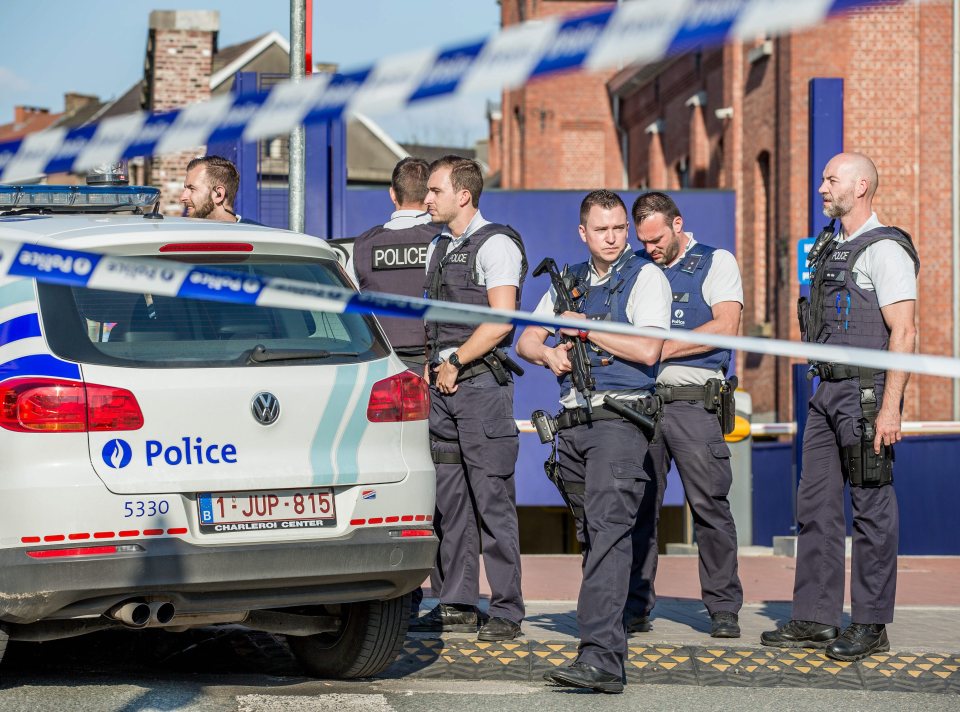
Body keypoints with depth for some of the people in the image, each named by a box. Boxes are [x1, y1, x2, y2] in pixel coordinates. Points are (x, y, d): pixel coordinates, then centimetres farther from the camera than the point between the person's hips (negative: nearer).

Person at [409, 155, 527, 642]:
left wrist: (453, 360, -9)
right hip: (442, 387, 8)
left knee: (492, 500, -8)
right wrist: (435, 367, 8)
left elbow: (500, 320, -15)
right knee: (447, 500, 8)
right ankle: (457, 606, 14)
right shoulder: (437, 248, 18)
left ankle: (506, 610, -6)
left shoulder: (496, 245, -6)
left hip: (481, 384, -8)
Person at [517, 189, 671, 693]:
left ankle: (601, 657, -27)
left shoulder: (645, 277, -1)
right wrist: (551, 354, 0)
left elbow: (648, 350, -13)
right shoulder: (570, 281, 18)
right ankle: (609, 630, 17)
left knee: (609, 531, -18)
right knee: (590, 534, 9)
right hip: (573, 421, 7)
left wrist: (585, 329, -7)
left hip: (620, 419, -7)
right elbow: (526, 340, 23)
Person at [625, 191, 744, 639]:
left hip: (693, 402, -4)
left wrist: (663, 349, -13)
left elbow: (725, 326, -8)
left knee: (709, 505, -5)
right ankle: (635, 609, 7)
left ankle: (723, 609, 1)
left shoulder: (716, 263, 5)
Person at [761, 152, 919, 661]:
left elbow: (904, 333, -16)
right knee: (816, 504, 9)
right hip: (827, 391, 9)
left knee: (872, 509, -3)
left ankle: (871, 625, 1)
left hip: (867, 392, -9)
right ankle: (815, 619, 14)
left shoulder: (886, 250, -10)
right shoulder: (831, 249, 17)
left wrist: (890, 408, -21)